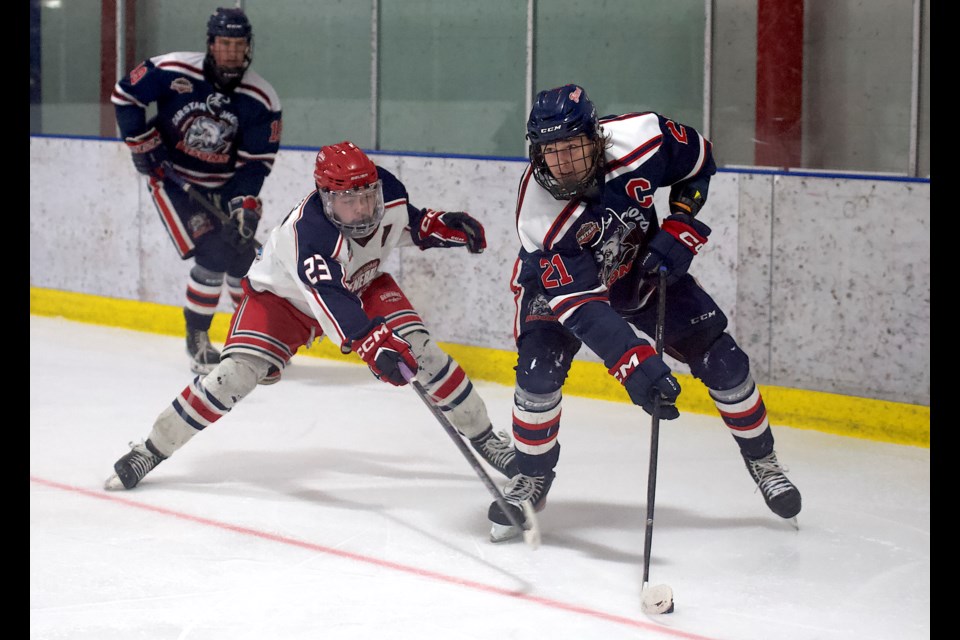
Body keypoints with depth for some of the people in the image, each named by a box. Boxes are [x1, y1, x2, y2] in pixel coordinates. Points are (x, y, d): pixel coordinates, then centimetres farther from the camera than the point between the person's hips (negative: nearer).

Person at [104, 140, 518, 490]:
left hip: (362, 284, 5)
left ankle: (483, 437, 4)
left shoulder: (388, 192, -23)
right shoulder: (309, 232, -41)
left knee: (418, 347, -14)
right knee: (235, 374, -19)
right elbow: (330, 301, -52)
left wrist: (442, 225, -17)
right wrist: (372, 345, -65)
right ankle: (151, 451, -5)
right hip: (282, 293, -5)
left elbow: (407, 223, 2)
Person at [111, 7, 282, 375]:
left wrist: (245, 205, -24)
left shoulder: (262, 100, -14)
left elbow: (256, 161, -11)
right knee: (213, 255, -18)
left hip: (224, 185, 3)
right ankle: (197, 341, 0)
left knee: (243, 255, -2)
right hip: (172, 177, -3)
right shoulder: (171, 71, -19)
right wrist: (143, 145, -6)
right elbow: (125, 95, -5)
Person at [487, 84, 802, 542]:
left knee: (722, 361, -2)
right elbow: (580, 306, -40)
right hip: (562, 280, -3)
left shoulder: (641, 139, -32)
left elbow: (699, 159, -9)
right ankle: (532, 478, 2)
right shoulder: (539, 216, -37)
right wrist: (634, 364, -51)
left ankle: (762, 460, 20)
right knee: (538, 371, -22)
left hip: (644, 264, 3)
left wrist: (680, 229, -19)